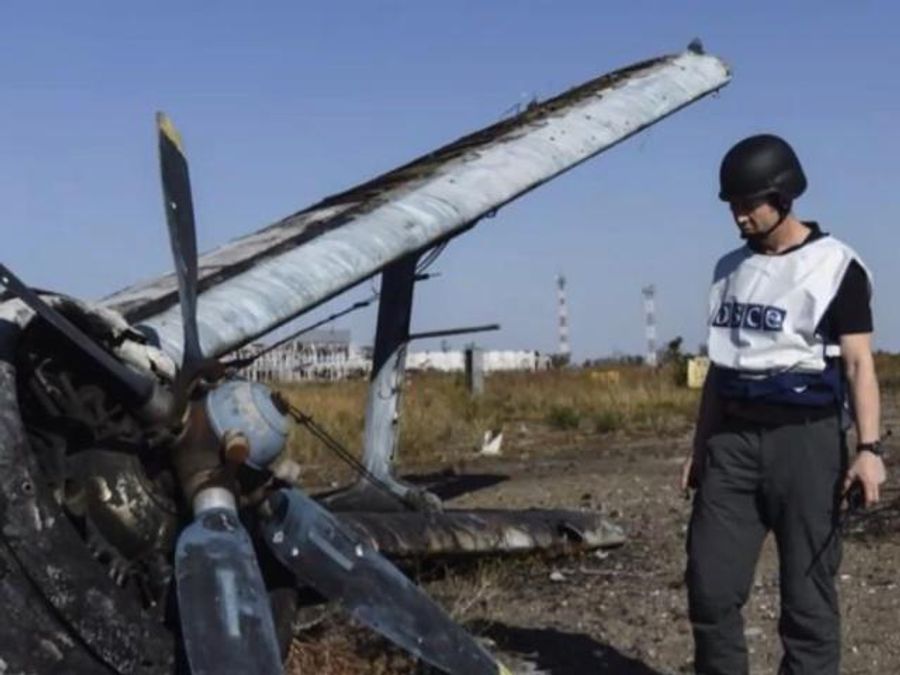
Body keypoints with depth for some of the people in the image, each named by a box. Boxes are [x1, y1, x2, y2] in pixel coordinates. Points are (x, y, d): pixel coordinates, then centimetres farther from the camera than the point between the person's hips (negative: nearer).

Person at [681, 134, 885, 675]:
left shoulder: (835, 265, -3)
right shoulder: (731, 269, 14)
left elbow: (858, 363, -8)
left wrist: (869, 447, -19)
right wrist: (700, 448, 18)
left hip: (806, 439, -5)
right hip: (734, 441, 6)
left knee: (807, 592, 0)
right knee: (710, 585, 2)